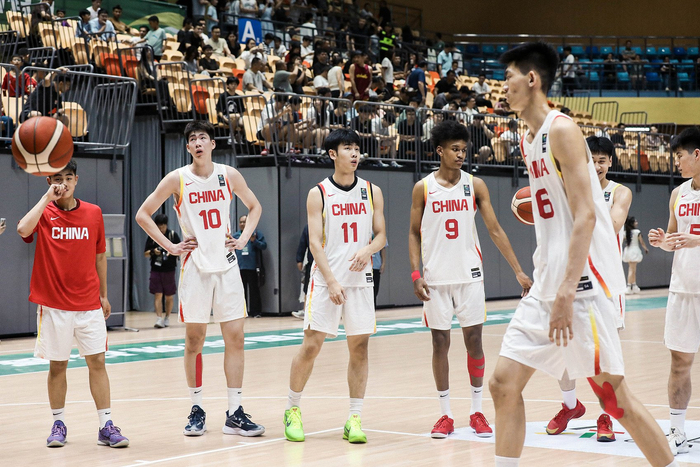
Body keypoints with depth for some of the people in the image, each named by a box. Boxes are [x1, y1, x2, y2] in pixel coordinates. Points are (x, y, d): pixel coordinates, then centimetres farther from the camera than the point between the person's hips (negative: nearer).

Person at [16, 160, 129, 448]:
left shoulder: (93, 213, 6)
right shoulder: (44, 213, -2)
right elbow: (23, 230, -25)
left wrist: (103, 294, 15)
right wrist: (47, 197, -21)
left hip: (88, 304, 2)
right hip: (54, 305, -2)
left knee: (97, 362, -1)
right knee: (57, 365, 5)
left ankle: (106, 426, 2)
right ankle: (58, 424, 18)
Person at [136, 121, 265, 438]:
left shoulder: (229, 175, 3)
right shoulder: (177, 180, -4)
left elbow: (254, 206, 19)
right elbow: (143, 214, 2)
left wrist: (244, 238, 4)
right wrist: (169, 246, -5)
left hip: (226, 265, 2)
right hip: (195, 266, -2)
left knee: (235, 338, -1)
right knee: (194, 340, 3)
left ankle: (234, 414, 4)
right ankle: (197, 410, 15)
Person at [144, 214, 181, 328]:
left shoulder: (173, 235, 1)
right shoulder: (152, 236, 4)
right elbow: (146, 254, 8)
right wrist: (153, 252, -13)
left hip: (169, 270, 0)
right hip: (156, 270, 0)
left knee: (169, 296, 9)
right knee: (157, 295, -8)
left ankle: (167, 318, 24)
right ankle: (159, 319, -10)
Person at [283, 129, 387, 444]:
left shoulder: (372, 192, 7)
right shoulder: (319, 194, -3)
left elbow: (381, 235, 9)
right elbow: (315, 242, -7)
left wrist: (368, 249, -14)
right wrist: (331, 281, -17)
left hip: (360, 280, 3)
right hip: (326, 280, -3)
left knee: (359, 347, 2)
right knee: (311, 345, -4)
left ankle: (354, 420, 8)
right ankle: (292, 411, 13)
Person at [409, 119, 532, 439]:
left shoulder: (475, 185, 1)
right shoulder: (423, 188, 0)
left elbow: (495, 230, 0)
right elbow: (414, 234, 5)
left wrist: (518, 271, -6)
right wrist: (416, 274, -6)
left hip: (469, 274, 0)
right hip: (436, 278, 0)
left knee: (473, 340, 2)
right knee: (440, 343, 4)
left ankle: (477, 412, 13)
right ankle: (446, 415, 13)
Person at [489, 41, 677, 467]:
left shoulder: (561, 130, -12)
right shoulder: (529, 139, 16)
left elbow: (585, 216, -19)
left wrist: (566, 291, -25)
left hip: (582, 285, -9)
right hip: (547, 284, 9)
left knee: (614, 395, -3)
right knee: (504, 384, 4)